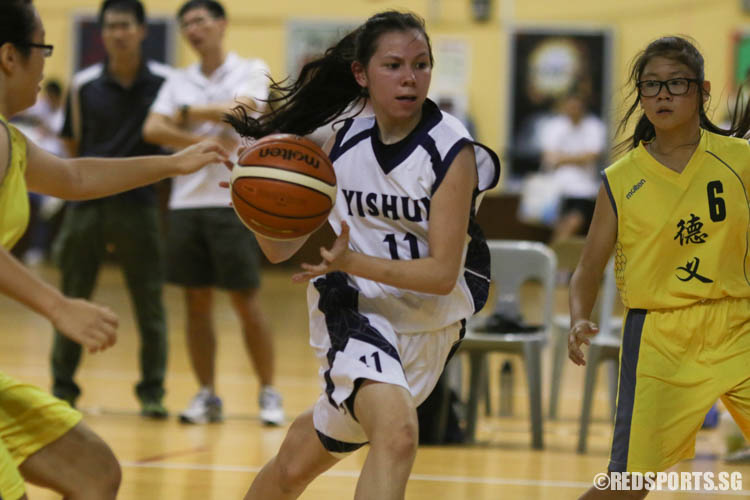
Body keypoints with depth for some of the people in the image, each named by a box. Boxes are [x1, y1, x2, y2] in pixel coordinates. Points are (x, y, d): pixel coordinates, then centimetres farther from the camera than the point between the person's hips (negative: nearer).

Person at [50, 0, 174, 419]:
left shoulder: (165, 82, -2)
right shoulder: (84, 85, 3)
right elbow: (74, 145, 12)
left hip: (139, 205, -2)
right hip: (88, 204, 2)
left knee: (150, 303, 1)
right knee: (73, 299, 6)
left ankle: (153, 392, 9)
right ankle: (63, 387, 17)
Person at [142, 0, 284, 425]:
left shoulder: (251, 71, 0)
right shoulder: (178, 83, 12)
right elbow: (153, 130, -2)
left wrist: (188, 113, -6)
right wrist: (206, 141, -14)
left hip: (234, 202, -4)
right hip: (187, 202, 4)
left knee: (246, 302, -3)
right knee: (197, 303, 5)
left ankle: (269, 393, 7)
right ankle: (207, 396, 12)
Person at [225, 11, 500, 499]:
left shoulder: (452, 153, -14)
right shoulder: (344, 145, -4)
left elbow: (443, 273, -20)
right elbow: (281, 247, 4)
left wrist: (352, 262, -33)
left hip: (428, 327, 1)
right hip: (355, 312, 0)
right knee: (398, 432, -26)